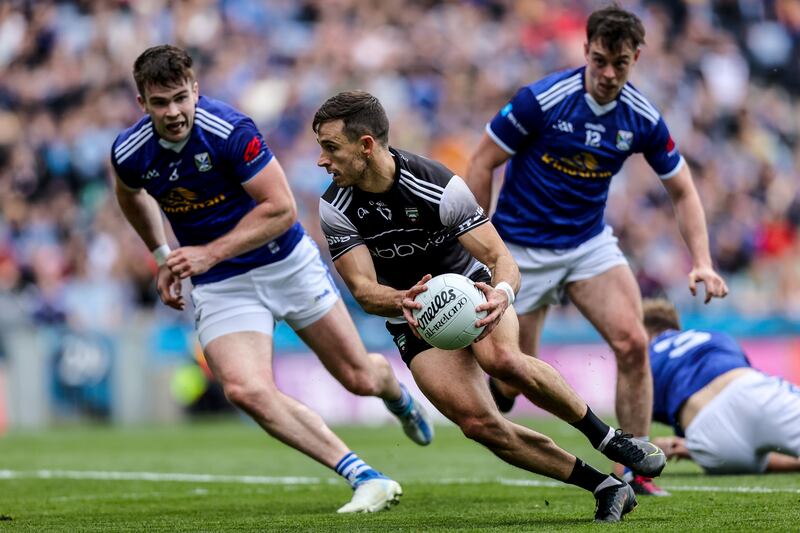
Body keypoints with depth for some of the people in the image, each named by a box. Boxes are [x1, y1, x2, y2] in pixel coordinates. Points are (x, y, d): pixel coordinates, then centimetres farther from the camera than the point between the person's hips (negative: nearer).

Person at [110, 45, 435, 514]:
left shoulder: (230, 130, -24)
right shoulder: (130, 153, -10)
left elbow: (281, 209, -21)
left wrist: (209, 253, -25)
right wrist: (163, 257, 16)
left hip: (287, 262, -2)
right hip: (219, 286, 2)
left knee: (360, 378, 6)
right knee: (245, 389, -25)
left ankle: (397, 393, 47)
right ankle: (366, 478, -21)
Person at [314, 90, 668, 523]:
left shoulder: (439, 187, -25)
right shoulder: (335, 208, -16)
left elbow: (502, 259, -24)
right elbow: (363, 289, -21)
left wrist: (502, 293, -48)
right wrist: (403, 301, -44)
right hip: (414, 321, 2)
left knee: (502, 358, -37)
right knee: (478, 423, -19)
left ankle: (607, 438, -16)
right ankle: (603, 487, -7)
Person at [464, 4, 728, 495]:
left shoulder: (643, 119, -8)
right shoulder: (541, 100, -21)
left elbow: (683, 191, 3)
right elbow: (482, 165, -12)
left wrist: (702, 262, -10)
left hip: (590, 243, 3)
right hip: (523, 247, -3)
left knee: (632, 343, -17)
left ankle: (635, 472, -6)